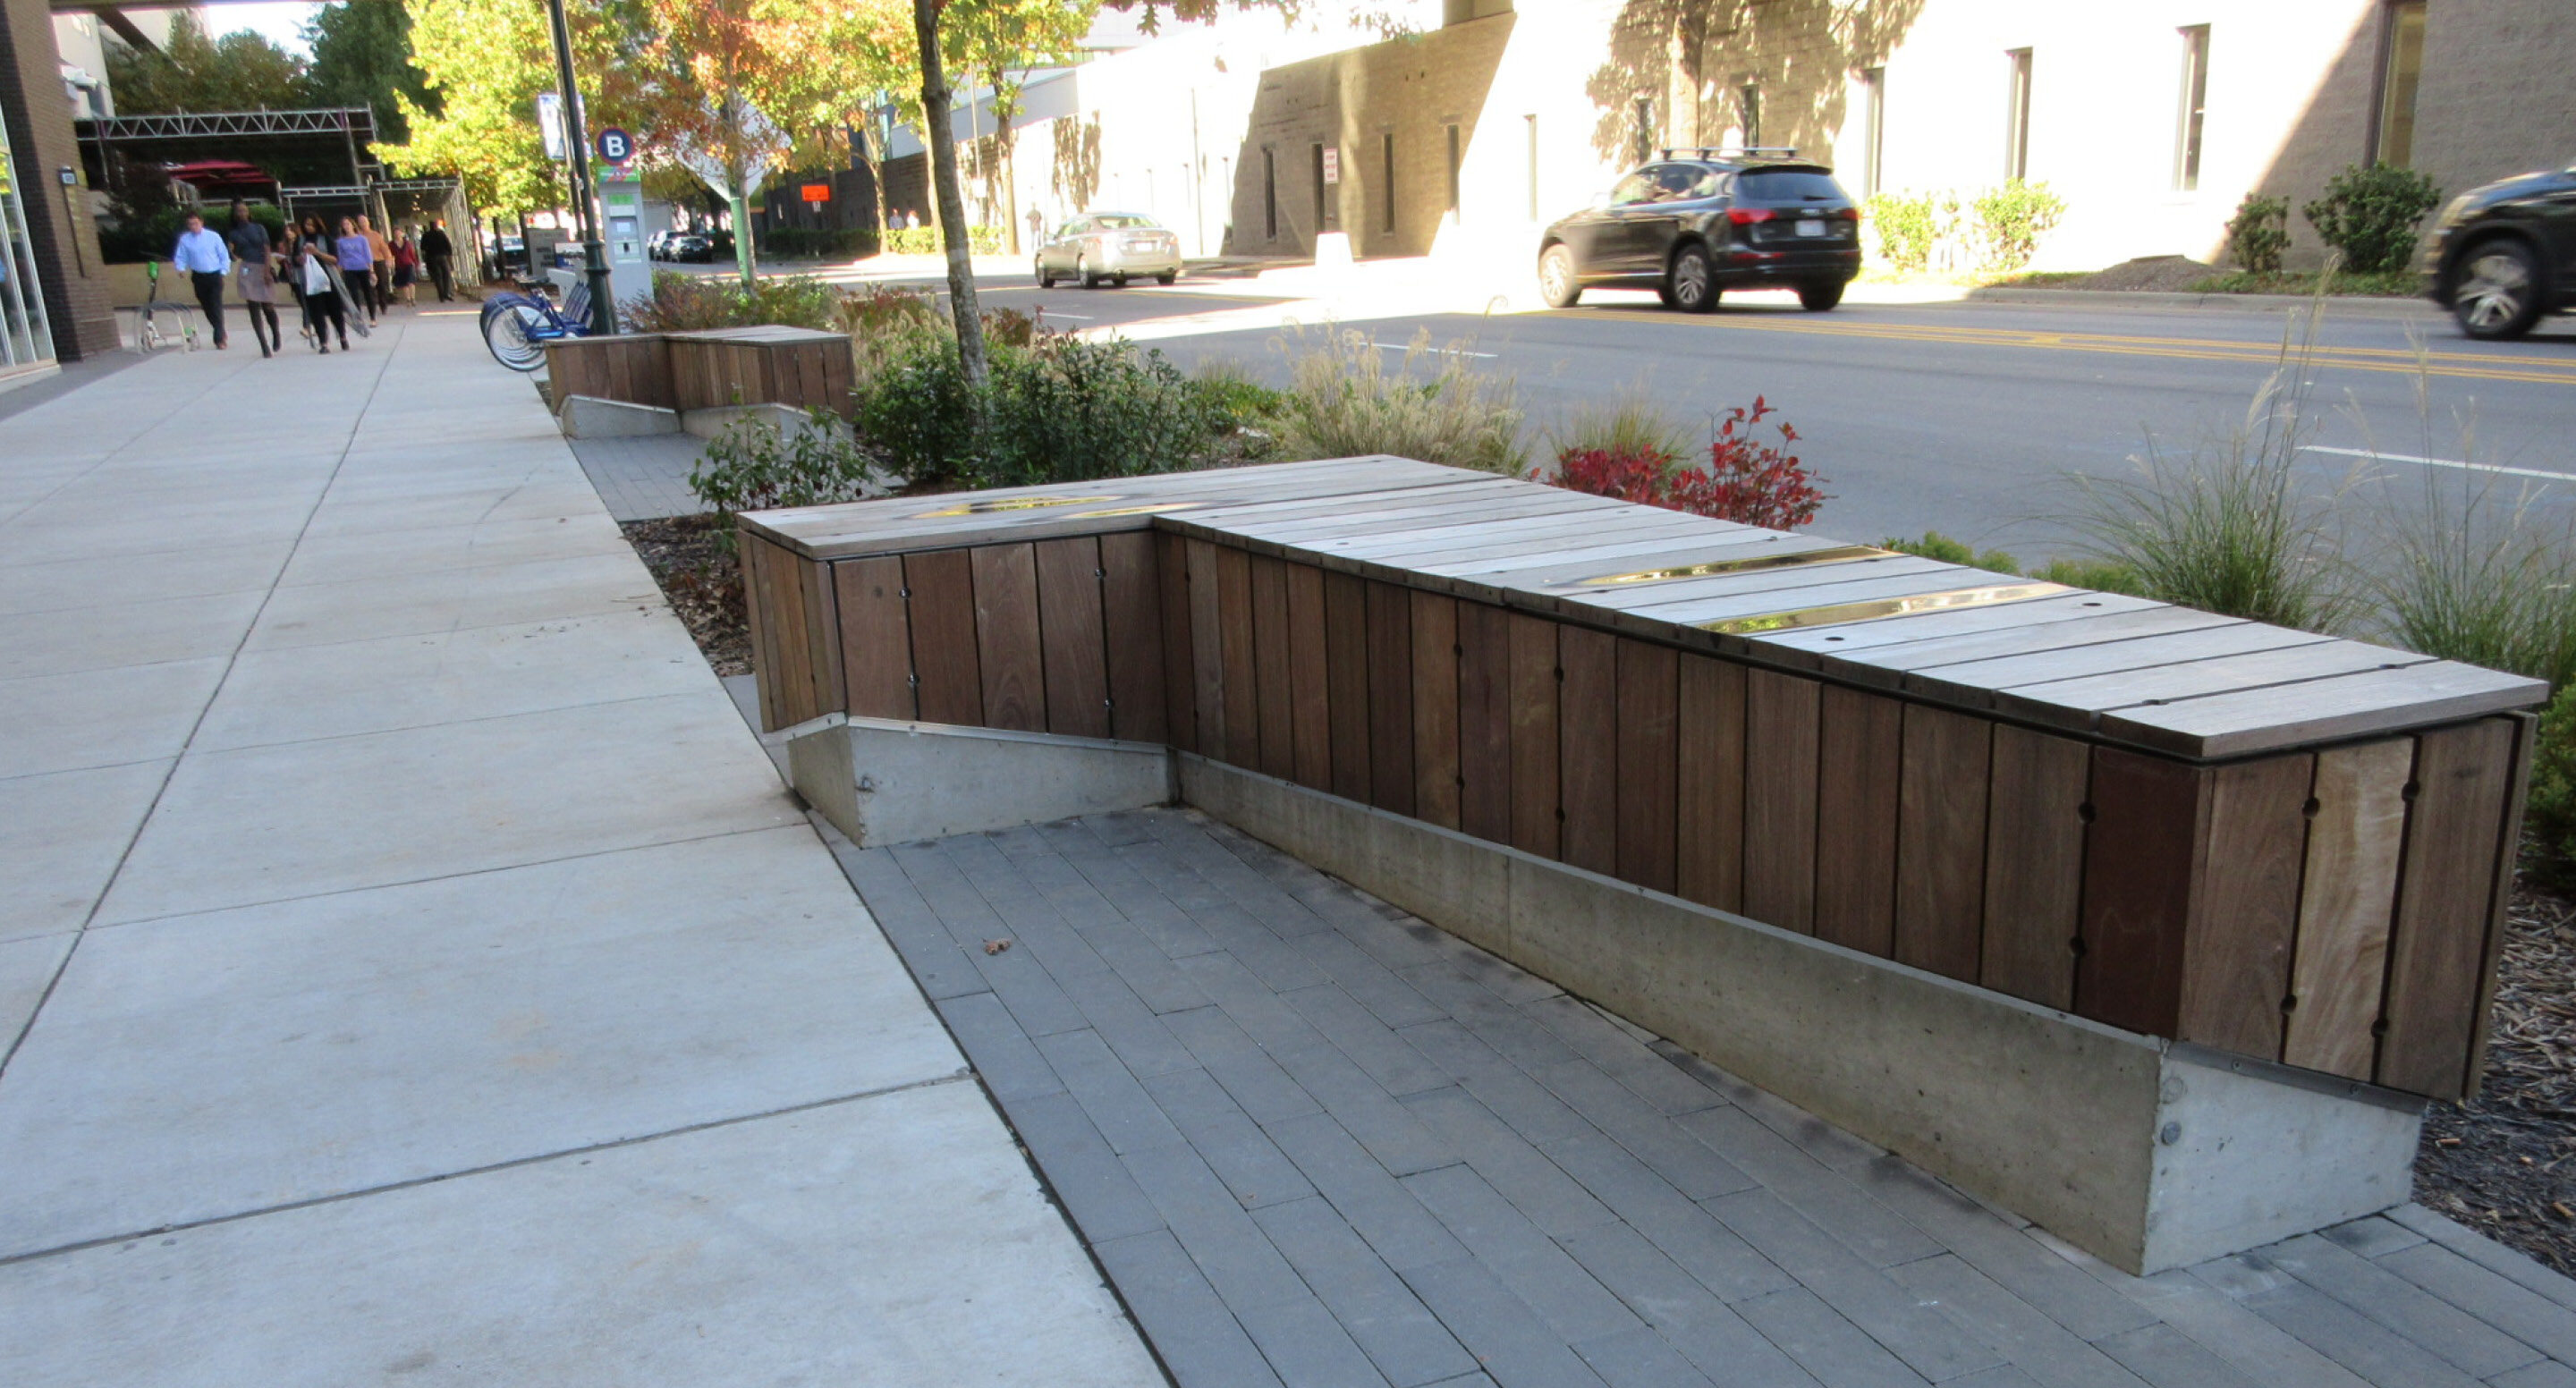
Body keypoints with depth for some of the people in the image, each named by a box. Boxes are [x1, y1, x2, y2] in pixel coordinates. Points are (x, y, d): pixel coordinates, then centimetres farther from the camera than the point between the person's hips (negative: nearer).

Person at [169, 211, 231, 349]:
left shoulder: (213, 237, -3)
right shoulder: (184, 239, 2)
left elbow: (224, 256, 3)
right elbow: (180, 258, 5)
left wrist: (223, 273, -4)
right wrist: (180, 269, -14)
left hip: (215, 276, -3)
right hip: (198, 277, 3)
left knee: (216, 306, -12)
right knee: (206, 307, 9)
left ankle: (219, 339, -10)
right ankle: (221, 334, 24)